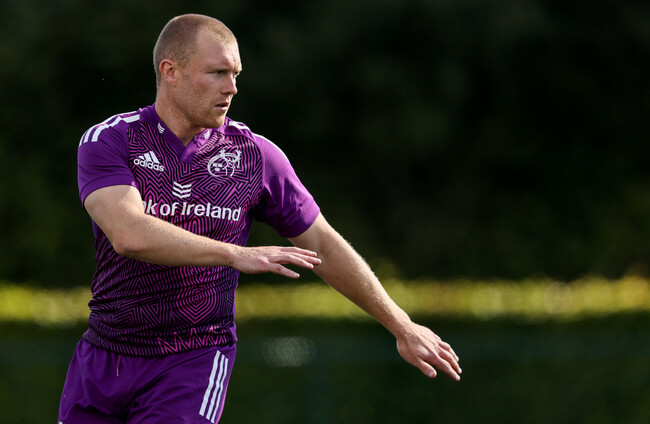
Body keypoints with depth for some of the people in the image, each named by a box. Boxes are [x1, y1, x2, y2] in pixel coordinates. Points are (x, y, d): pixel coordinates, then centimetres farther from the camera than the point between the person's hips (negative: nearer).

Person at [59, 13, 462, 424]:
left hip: (193, 363, -1)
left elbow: (323, 245, 9)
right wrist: (235, 254, -29)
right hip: (102, 356, 1)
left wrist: (402, 326, 10)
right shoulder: (107, 141, -7)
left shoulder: (255, 155, 0)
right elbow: (129, 234, -24)